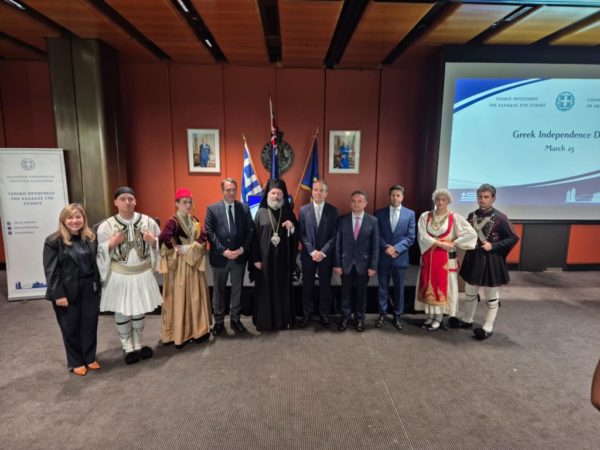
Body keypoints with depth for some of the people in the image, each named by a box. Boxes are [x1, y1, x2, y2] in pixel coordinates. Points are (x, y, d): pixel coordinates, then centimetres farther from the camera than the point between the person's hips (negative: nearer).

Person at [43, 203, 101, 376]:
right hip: (67, 292, -3)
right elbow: (51, 270, -11)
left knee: (90, 325, 11)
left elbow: (96, 263, 7)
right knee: (71, 328, 11)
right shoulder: (54, 241, -10)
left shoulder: (91, 238, 3)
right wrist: (58, 294, -14)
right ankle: (75, 362, 28)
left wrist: (97, 286, 3)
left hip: (90, 289, 4)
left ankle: (90, 358, 30)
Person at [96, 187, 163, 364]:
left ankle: (139, 344, 35)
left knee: (139, 310, 17)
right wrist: (112, 244, -21)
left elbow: (160, 245, 3)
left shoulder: (148, 221, -5)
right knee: (121, 312, 10)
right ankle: (127, 347, 28)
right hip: (119, 275, -1)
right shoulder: (106, 226, -9)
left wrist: (153, 241, -18)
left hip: (142, 273, 2)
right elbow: (100, 252, -3)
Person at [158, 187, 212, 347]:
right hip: (179, 265, -7)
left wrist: (190, 248, -14)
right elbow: (162, 239, -30)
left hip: (194, 263, 7)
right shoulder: (173, 221, -14)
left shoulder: (194, 220, 8)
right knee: (179, 298, 2)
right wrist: (178, 249, -18)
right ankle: (179, 333, 14)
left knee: (195, 296, 13)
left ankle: (196, 329, 26)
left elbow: (203, 238, -1)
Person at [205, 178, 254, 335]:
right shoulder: (212, 209, -2)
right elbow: (209, 232, -8)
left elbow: (250, 230, 0)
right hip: (220, 256, -1)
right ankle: (218, 321, 25)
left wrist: (243, 248, -12)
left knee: (237, 289, 12)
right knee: (218, 290, 11)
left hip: (239, 256, 2)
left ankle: (235, 319, 27)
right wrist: (223, 251, -16)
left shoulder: (244, 208, 3)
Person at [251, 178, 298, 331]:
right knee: (265, 289, 5)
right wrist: (256, 259, -6)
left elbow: (296, 235, 8)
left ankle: (284, 320, 20)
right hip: (265, 258, -1)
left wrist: (292, 227, -14)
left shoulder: (288, 212, 5)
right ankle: (264, 321, 17)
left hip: (283, 258, 1)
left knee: (283, 289, 8)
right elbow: (255, 237, -2)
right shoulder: (261, 212, 0)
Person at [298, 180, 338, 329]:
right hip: (308, 254, 1)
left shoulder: (333, 210, -1)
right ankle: (307, 313, 23)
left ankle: (324, 314, 22)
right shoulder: (303, 210, 1)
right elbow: (301, 234, -2)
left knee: (325, 286, 8)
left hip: (326, 255, 0)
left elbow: (335, 235, -5)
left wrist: (323, 252, -13)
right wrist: (312, 251, -12)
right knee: (307, 286, 9)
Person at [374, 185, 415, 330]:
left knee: (399, 288, 10)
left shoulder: (410, 214, 2)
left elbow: (410, 237, -3)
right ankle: (382, 314, 22)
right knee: (383, 287, 9)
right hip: (383, 257, 0)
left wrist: (396, 248, -15)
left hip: (400, 257, 0)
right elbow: (376, 235, 0)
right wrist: (386, 247, -14)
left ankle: (397, 316, 23)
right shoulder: (380, 213, 2)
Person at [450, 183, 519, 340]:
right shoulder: (471, 216, 2)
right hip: (473, 258, 5)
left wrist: (493, 246, -18)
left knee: (491, 297, 8)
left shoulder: (500, 218, -13)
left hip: (491, 261, -5)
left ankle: (487, 328, 20)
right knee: (470, 293, 18)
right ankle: (467, 320, 34)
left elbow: (513, 238, -10)